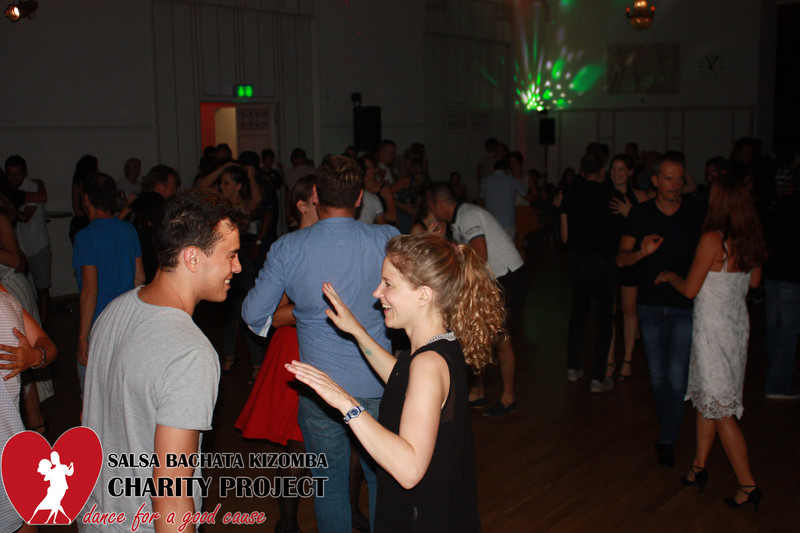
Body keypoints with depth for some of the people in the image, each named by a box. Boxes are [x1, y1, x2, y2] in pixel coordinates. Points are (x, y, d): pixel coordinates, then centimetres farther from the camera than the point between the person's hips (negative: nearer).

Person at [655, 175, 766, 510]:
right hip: (738, 323, 8)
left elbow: (690, 290, -16)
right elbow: (754, 281, 15)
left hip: (714, 328, -8)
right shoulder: (750, 240, 1)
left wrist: (670, 276, 3)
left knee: (720, 409, 1)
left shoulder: (712, 239, -20)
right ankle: (699, 467, 28)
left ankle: (748, 485, 5)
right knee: (706, 398, 18)